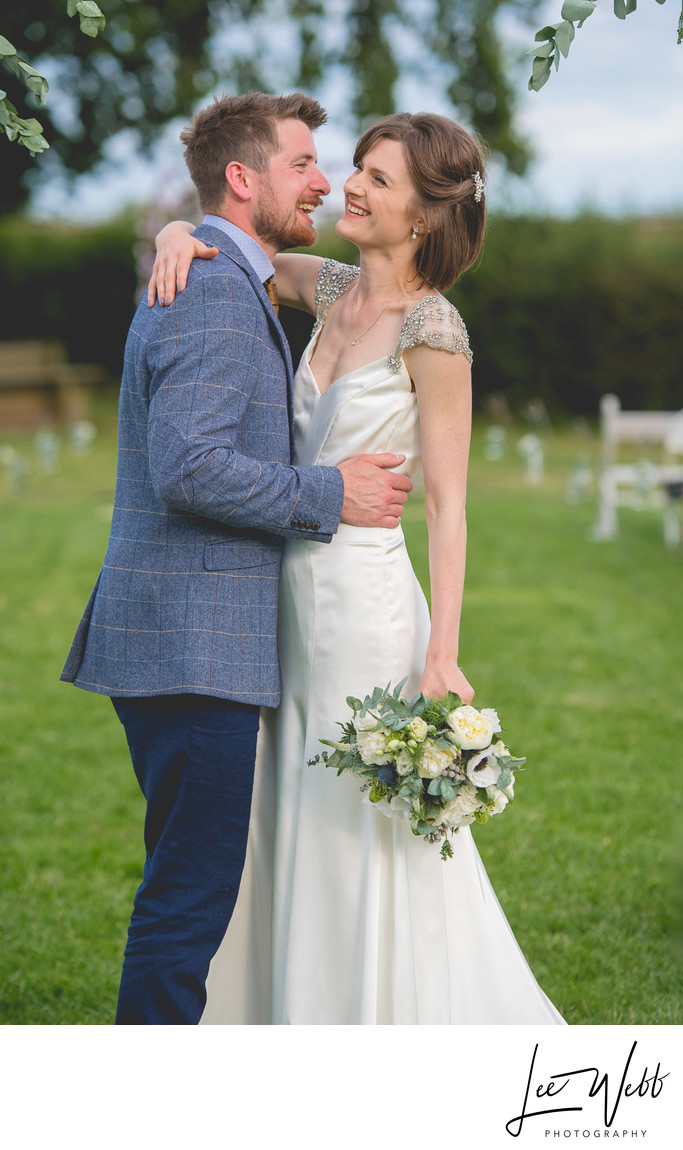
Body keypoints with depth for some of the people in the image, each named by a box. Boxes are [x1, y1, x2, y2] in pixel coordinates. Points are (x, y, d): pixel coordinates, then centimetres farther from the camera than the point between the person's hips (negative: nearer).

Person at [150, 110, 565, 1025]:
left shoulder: (432, 330, -13)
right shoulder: (332, 290, 7)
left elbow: (447, 504, -13)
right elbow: (220, 245, 16)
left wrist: (441, 658, -17)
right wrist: (179, 238, -9)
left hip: (366, 601, -8)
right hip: (294, 598, 8)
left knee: (368, 850, 1)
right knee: (288, 839, 15)